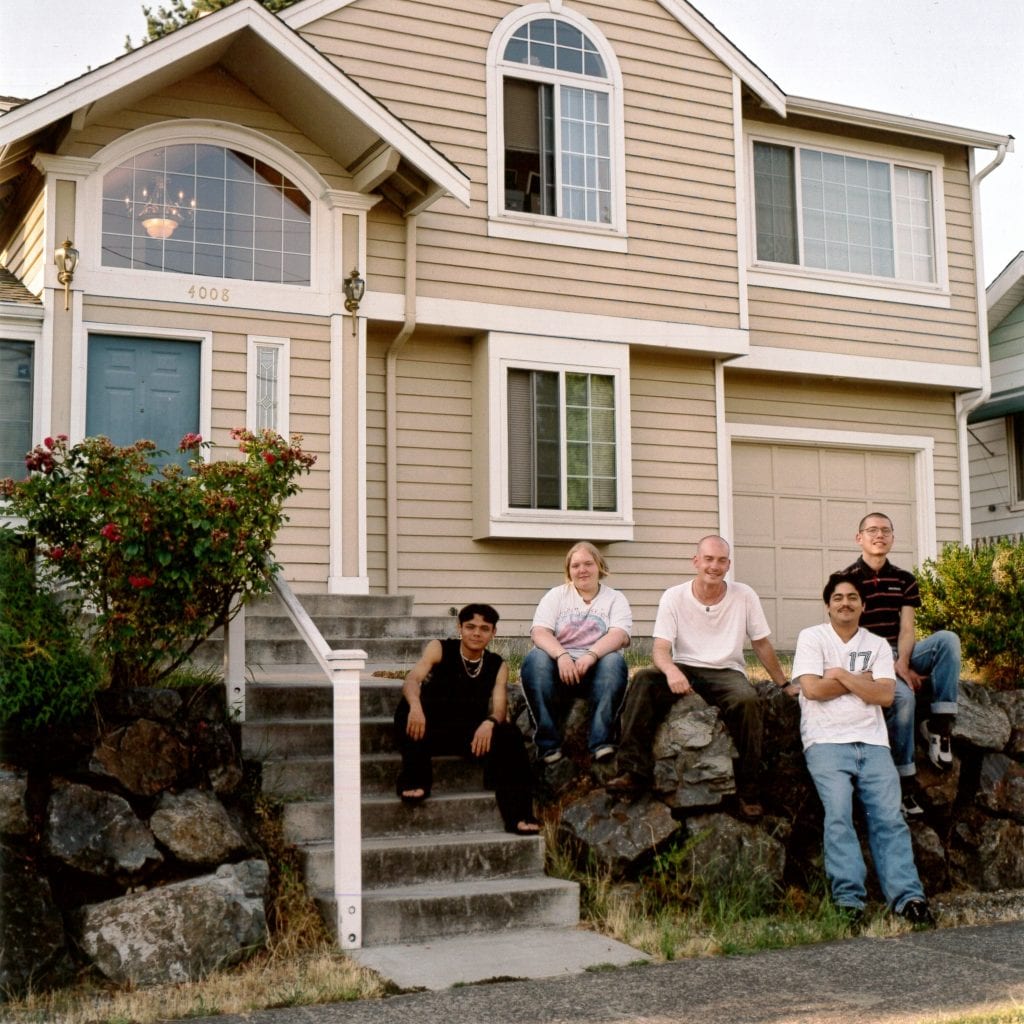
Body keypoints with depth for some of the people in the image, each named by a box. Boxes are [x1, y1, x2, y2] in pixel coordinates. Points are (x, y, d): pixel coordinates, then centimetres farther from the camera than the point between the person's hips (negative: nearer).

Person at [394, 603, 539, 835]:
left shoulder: (498, 665, 5)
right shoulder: (439, 649, -2)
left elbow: (500, 708, -7)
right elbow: (412, 679, -19)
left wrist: (490, 722, -33)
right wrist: (415, 704, -43)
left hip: (472, 734, 2)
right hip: (432, 730, -2)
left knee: (509, 734, -26)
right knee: (408, 707, -32)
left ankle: (517, 816, -26)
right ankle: (414, 780, -24)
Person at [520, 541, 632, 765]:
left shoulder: (615, 599, 12)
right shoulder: (556, 595, 15)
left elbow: (619, 635, -8)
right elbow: (539, 632, -3)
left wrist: (591, 655, -28)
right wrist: (561, 655, -24)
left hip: (597, 668, 0)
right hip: (560, 666, 1)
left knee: (614, 661, -33)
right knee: (535, 660, -31)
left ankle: (601, 742, -36)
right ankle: (548, 744, -32)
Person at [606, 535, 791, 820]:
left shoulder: (744, 596, 1)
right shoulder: (674, 597, -2)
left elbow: (762, 644, 11)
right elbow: (660, 648, -10)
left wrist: (785, 685, 13)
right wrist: (671, 670, -33)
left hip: (727, 672, 0)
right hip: (684, 670, 0)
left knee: (747, 700, -33)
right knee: (644, 681, -31)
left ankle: (748, 788, -18)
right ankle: (633, 772, -31)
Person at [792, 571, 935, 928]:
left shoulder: (878, 645, 17)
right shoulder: (812, 638, 8)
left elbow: (885, 695, 3)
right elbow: (812, 688, -6)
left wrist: (841, 675, -2)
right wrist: (862, 680, 3)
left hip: (872, 743, 3)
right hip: (826, 742, -3)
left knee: (889, 817, -11)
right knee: (838, 813, -20)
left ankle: (907, 896, -16)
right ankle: (849, 898, -23)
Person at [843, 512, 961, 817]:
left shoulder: (904, 580, 12)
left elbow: (907, 629, 2)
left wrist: (903, 663, -20)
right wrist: (895, 668, -17)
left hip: (901, 655, 5)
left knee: (947, 639, -24)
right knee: (904, 696, -34)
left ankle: (939, 724, -25)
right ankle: (905, 780, -23)